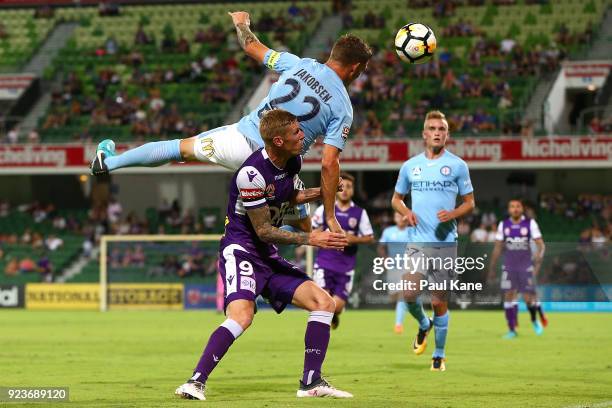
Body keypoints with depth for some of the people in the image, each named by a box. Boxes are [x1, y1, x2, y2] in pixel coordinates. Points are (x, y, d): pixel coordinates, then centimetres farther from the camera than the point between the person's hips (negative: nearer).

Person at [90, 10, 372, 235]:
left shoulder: (299, 64, -1)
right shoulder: (343, 107, -8)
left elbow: (252, 47, 12)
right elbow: (329, 164, -14)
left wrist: (241, 24, 35)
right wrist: (330, 216, -8)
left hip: (242, 138, 3)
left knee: (182, 147, 24)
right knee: (302, 230, 20)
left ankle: (108, 162, 30)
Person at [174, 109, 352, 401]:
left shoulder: (292, 162, 4)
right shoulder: (252, 174, -23)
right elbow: (264, 231, -18)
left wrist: (321, 192, 13)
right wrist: (310, 239, -18)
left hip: (268, 256, 9)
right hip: (241, 248, -9)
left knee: (324, 303, 0)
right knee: (242, 315, -32)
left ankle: (311, 383, 5)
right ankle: (196, 382, -28)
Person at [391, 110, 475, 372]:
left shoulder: (457, 165, 3)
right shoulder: (410, 166, 9)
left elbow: (469, 202, 8)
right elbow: (396, 198, 19)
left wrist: (453, 214, -12)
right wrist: (405, 212, -3)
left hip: (445, 242, -2)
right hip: (417, 242, 2)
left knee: (439, 302, 1)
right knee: (409, 294, -14)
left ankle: (439, 355, 16)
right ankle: (423, 325, 20)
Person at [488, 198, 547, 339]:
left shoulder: (530, 223, -1)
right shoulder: (503, 225, 6)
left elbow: (540, 244, -3)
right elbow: (497, 248, 13)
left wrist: (539, 255, -22)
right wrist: (491, 268, 12)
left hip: (526, 265, -2)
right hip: (509, 266, 2)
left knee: (528, 298, -6)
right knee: (508, 295, -5)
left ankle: (535, 320, 24)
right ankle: (512, 329, 1)